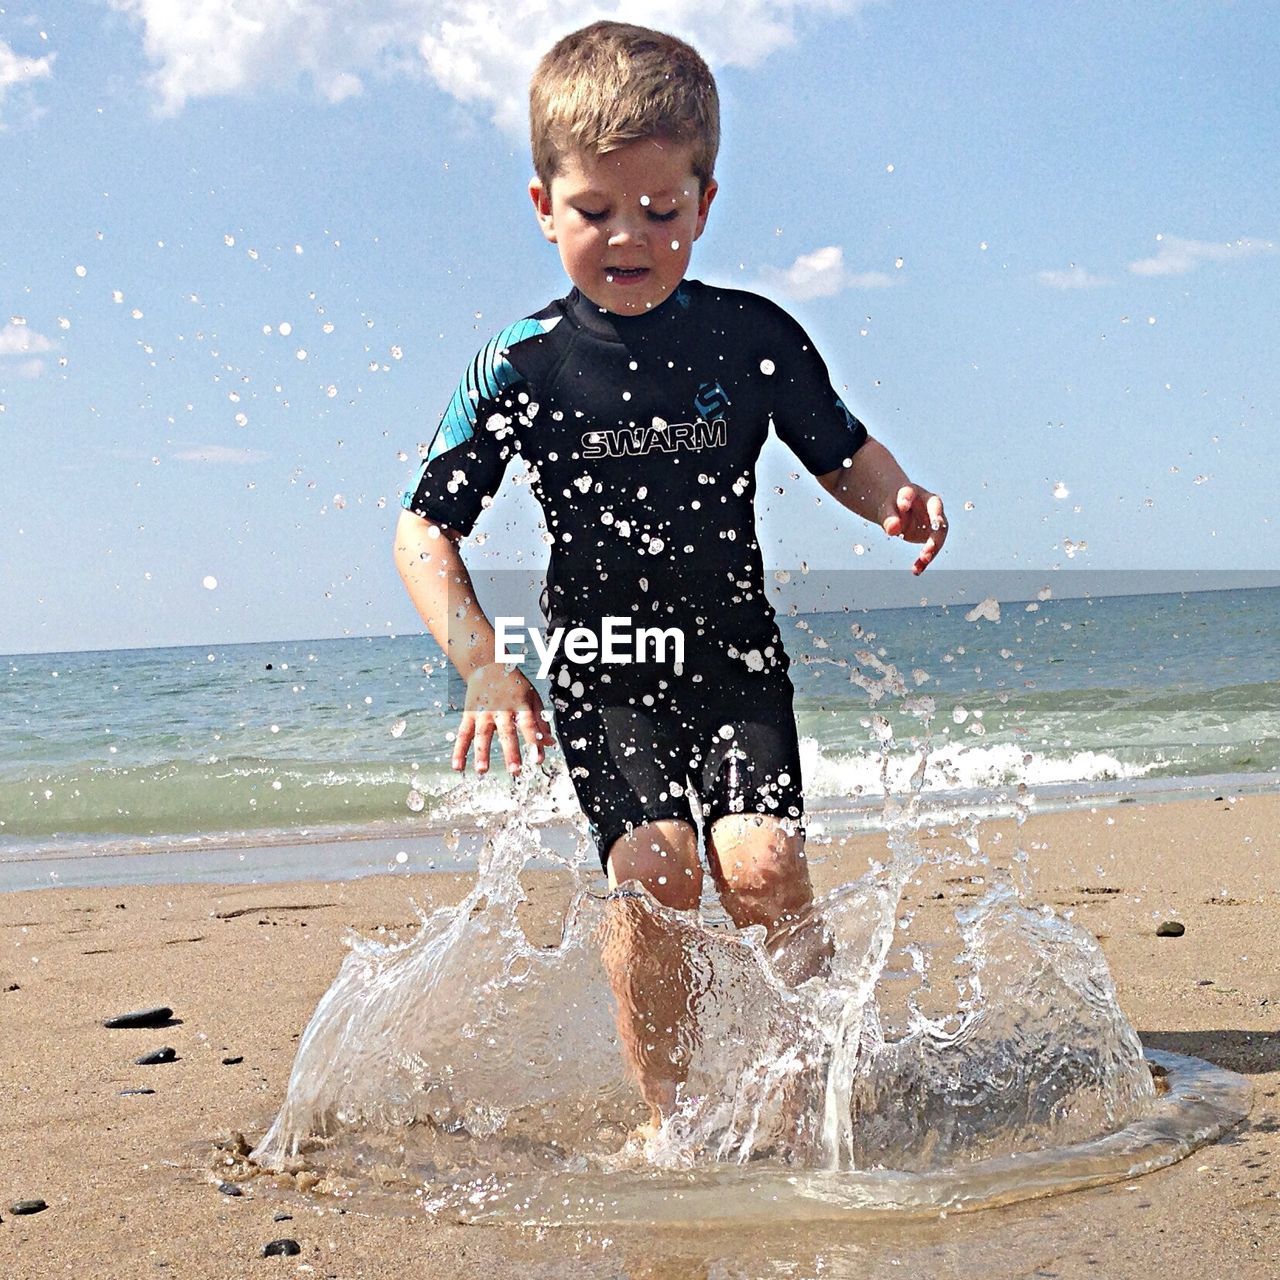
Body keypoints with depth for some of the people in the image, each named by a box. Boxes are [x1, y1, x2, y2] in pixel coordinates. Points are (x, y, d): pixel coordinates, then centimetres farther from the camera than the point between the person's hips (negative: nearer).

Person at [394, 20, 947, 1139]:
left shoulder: (753, 338, -3)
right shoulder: (525, 367, -8)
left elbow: (842, 453, 11)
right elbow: (424, 531, -6)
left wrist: (900, 497, -12)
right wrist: (484, 666, -18)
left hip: (735, 659, 1)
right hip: (600, 674, -1)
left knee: (762, 861, -16)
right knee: (653, 867, -18)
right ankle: (666, 1113, -3)